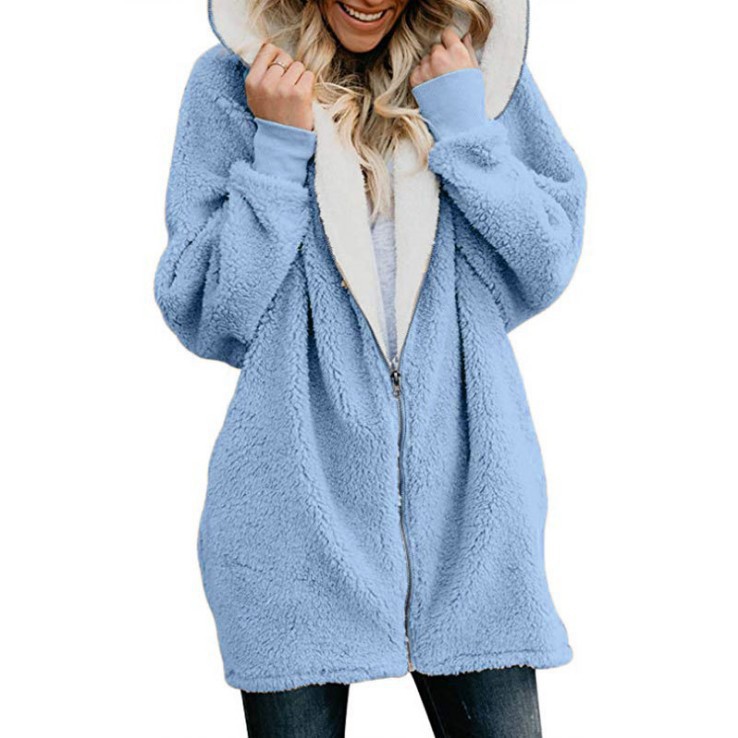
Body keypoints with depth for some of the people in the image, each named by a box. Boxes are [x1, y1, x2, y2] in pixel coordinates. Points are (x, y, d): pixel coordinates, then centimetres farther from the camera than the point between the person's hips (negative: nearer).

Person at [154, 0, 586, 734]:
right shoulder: (230, 82, 1)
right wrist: (277, 147, -10)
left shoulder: (482, 70, 7)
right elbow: (202, 316, -3)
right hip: (299, 498, -1)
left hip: (463, 487, 2)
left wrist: (465, 124, -6)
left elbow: (546, 270, 2)